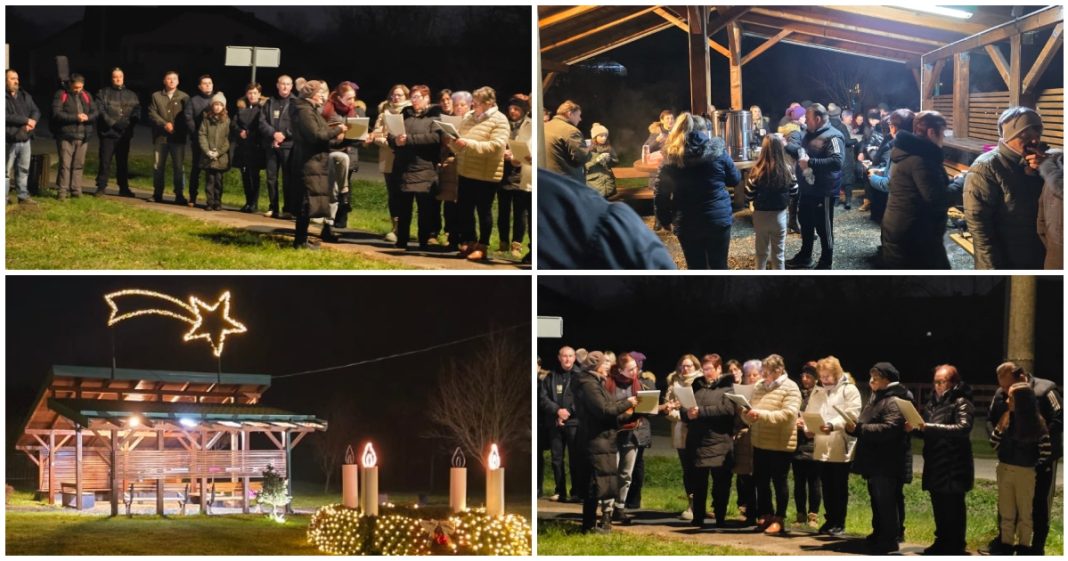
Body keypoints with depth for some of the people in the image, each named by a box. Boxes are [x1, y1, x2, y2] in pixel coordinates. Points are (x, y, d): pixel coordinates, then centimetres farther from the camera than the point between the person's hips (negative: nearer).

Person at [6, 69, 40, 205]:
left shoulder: (25, 96, 14)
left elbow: (36, 111, 11)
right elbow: (6, 117, -19)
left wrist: (32, 122, -11)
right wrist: (26, 120, -15)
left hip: (25, 140, 6)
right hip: (10, 141, -6)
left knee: (24, 169, 11)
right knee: (7, 171, -3)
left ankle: (23, 195, 19)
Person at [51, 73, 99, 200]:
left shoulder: (86, 96, 13)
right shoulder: (61, 95, -3)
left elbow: (96, 111, 9)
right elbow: (57, 113, -14)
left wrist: (87, 117, -13)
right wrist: (75, 117, -18)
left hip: (83, 137, 5)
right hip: (66, 136, -5)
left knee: (79, 164, 7)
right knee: (65, 164, -5)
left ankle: (76, 190, 13)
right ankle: (63, 191, -2)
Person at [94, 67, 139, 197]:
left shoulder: (131, 95, 15)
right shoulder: (103, 93, 5)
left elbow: (137, 113, 7)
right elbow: (100, 111, -7)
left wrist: (129, 123, -13)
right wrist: (112, 123, -18)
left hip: (124, 134, 3)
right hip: (107, 133, -3)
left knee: (123, 162, 9)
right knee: (105, 161, -4)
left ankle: (124, 188, 15)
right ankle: (101, 187, 1)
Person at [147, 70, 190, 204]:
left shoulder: (184, 97, 5)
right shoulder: (156, 96, 8)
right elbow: (152, 113, -1)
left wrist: (183, 131, -9)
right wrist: (164, 124, -14)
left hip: (178, 138, -2)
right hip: (160, 137, 2)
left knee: (178, 167, -4)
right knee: (158, 166, 7)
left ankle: (179, 195, -1)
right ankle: (157, 194, 17)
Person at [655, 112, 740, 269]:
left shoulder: (670, 158, -4)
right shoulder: (717, 151, -6)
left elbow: (661, 194, -1)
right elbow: (735, 179, 6)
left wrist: (665, 220, 10)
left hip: (686, 224, 1)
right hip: (718, 219, -1)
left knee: (695, 269, 12)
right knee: (719, 267, 11)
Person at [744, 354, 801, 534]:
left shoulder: (790, 388, -9)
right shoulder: (760, 387, 10)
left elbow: (789, 414, -21)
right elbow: (752, 412, 16)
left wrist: (761, 414, -26)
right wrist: (748, 415, -9)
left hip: (780, 444, -6)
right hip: (760, 443, 6)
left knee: (779, 481, 3)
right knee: (761, 481, 11)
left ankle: (779, 520, 12)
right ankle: (765, 516, 25)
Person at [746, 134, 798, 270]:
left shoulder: (757, 171, -16)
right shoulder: (787, 170, -9)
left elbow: (749, 196, -11)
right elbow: (794, 193, 2)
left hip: (761, 215, -1)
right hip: (780, 215, 1)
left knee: (762, 251, 16)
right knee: (779, 253, 12)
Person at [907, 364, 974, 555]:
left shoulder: (961, 403, -8)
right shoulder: (933, 402, 14)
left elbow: (963, 428, -23)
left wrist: (930, 427, -28)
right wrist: (914, 429, -2)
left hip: (954, 466, -7)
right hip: (935, 464, 7)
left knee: (953, 507, -2)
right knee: (939, 506, 12)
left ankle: (956, 546, 4)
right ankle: (942, 542, 22)